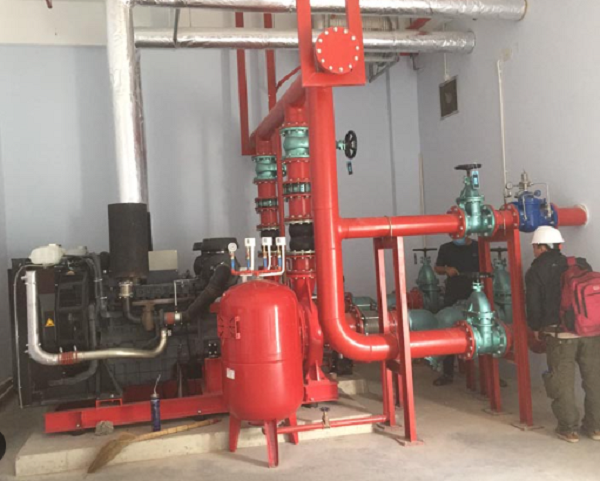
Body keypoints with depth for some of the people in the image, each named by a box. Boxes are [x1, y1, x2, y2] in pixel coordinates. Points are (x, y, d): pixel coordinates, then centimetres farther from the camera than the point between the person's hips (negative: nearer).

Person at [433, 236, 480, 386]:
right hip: (452, 297, 1)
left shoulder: (478, 247, -1)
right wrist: (446, 269, -7)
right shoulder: (446, 248, 4)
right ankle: (448, 373, 14)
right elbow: (437, 268, 15)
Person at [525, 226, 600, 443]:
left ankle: (568, 428, 13)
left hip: (559, 334, -3)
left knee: (563, 382, 8)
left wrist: (536, 328, 13)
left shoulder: (535, 272, -2)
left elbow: (534, 306, -5)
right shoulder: (581, 265, 10)